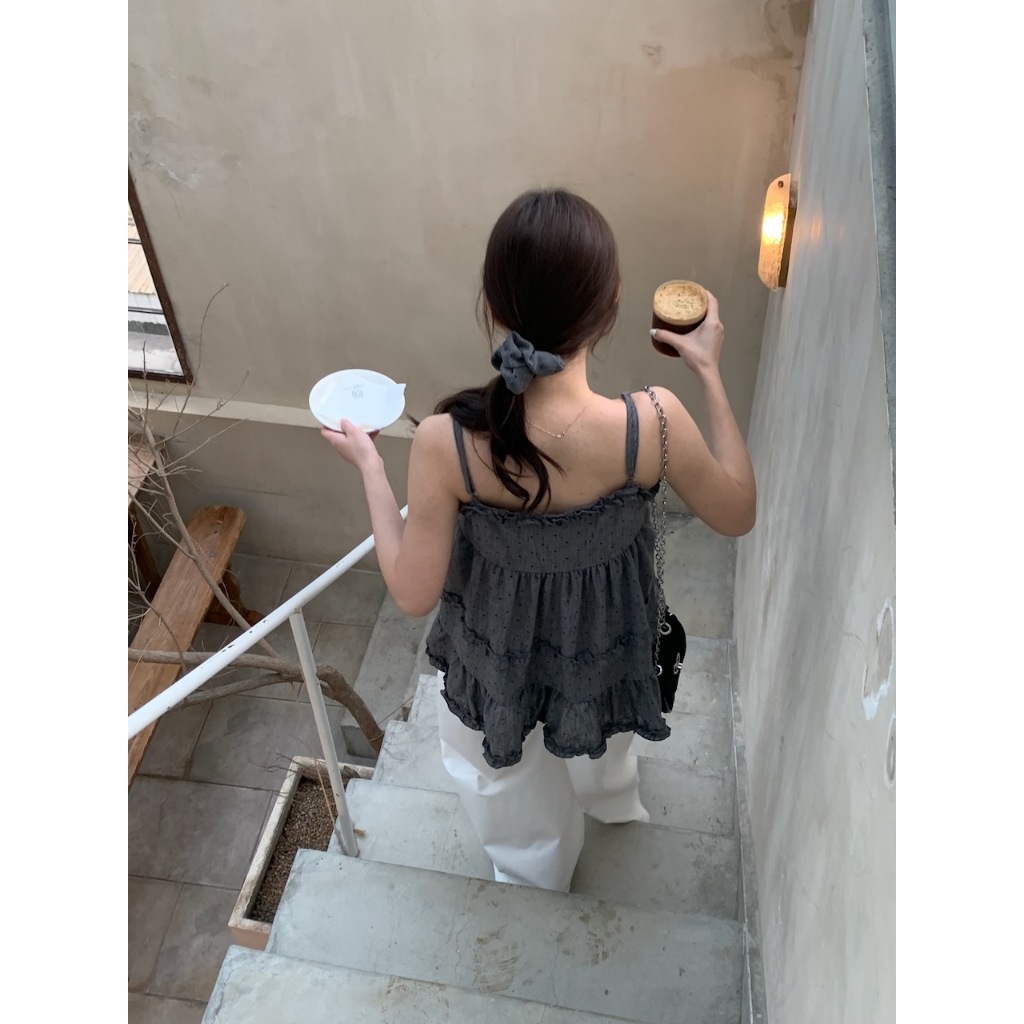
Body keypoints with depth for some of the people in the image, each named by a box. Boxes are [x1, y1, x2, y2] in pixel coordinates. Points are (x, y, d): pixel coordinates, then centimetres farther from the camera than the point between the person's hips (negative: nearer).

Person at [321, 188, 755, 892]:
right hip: (608, 654, 2)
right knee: (603, 751, 40)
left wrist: (369, 466, -9)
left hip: (498, 661, -1)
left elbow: (414, 593, -20)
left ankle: (536, 888, 64)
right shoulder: (652, 422, -34)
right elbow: (738, 514, -13)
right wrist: (710, 371, -7)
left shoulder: (447, 443, -35)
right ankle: (613, 801, 74)